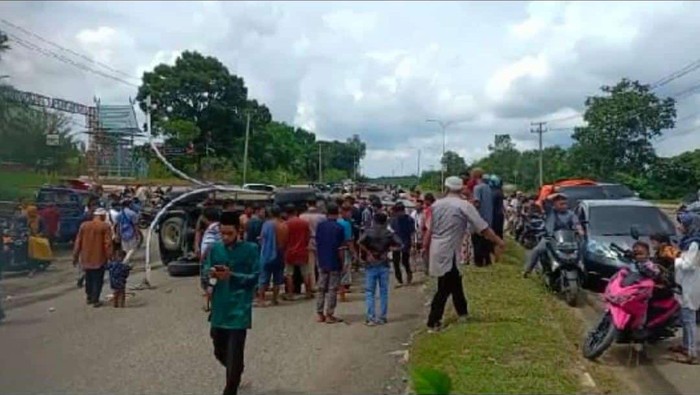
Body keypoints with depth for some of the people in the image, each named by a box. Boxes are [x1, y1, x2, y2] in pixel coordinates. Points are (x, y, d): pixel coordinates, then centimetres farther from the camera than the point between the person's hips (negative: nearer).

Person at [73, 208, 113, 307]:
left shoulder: (84, 225, 4)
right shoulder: (105, 226, -9)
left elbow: (78, 242, 8)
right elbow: (107, 243, -13)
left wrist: (75, 256, 14)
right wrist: (109, 256, -8)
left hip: (86, 258, 5)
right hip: (99, 258, -5)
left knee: (89, 278, 18)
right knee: (98, 279, 3)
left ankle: (89, 298, 27)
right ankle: (95, 300, 3)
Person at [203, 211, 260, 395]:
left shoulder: (250, 249, -7)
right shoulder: (215, 248, 5)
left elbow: (255, 277, -8)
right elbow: (206, 271, 6)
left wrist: (231, 275, -20)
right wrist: (211, 274, -17)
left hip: (239, 310, -5)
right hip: (219, 309, 5)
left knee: (234, 355, -4)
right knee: (219, 351, 20)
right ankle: (235, 375, 49)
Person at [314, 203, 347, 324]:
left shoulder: (320, 226, 2)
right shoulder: (339, 228, -13)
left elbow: (317, 243, 7)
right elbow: (340, 248, -13)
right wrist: (342, 263, -4)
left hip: (322, 262, 5)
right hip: (334, 263, -5)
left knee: (321, 288, 12)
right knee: (332, 290, 3)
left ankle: (320, 314, 16)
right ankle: (329, 315, 6)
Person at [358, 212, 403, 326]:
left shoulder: (369, 232, -4)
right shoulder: (389, 233, 2)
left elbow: (360, 242, -20)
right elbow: (400, 244, -5)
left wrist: (368, 252, -8)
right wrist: (388, 249, 6)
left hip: (371, 265, -2)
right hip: (384, 265, 2)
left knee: (369, 292, 2)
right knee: (384, 292, 10)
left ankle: (371, 317, -6)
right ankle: (382, 317, 12)